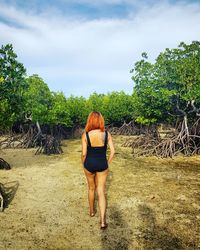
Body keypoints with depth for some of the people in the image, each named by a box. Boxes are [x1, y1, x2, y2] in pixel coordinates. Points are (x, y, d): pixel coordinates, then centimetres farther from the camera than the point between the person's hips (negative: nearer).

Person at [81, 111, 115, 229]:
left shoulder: (86, 134, -13)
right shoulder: (107, 133, -9)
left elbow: (84, 154, -10)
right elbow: (113, 151, -7)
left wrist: (84, 165, 8)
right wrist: (107, 163, 8)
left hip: (89, 164, 0)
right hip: (102, 164, 0)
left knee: (91, 188, 23)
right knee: (101, 191, 9)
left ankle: (92, 211, 43)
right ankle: (103, 221, 4)